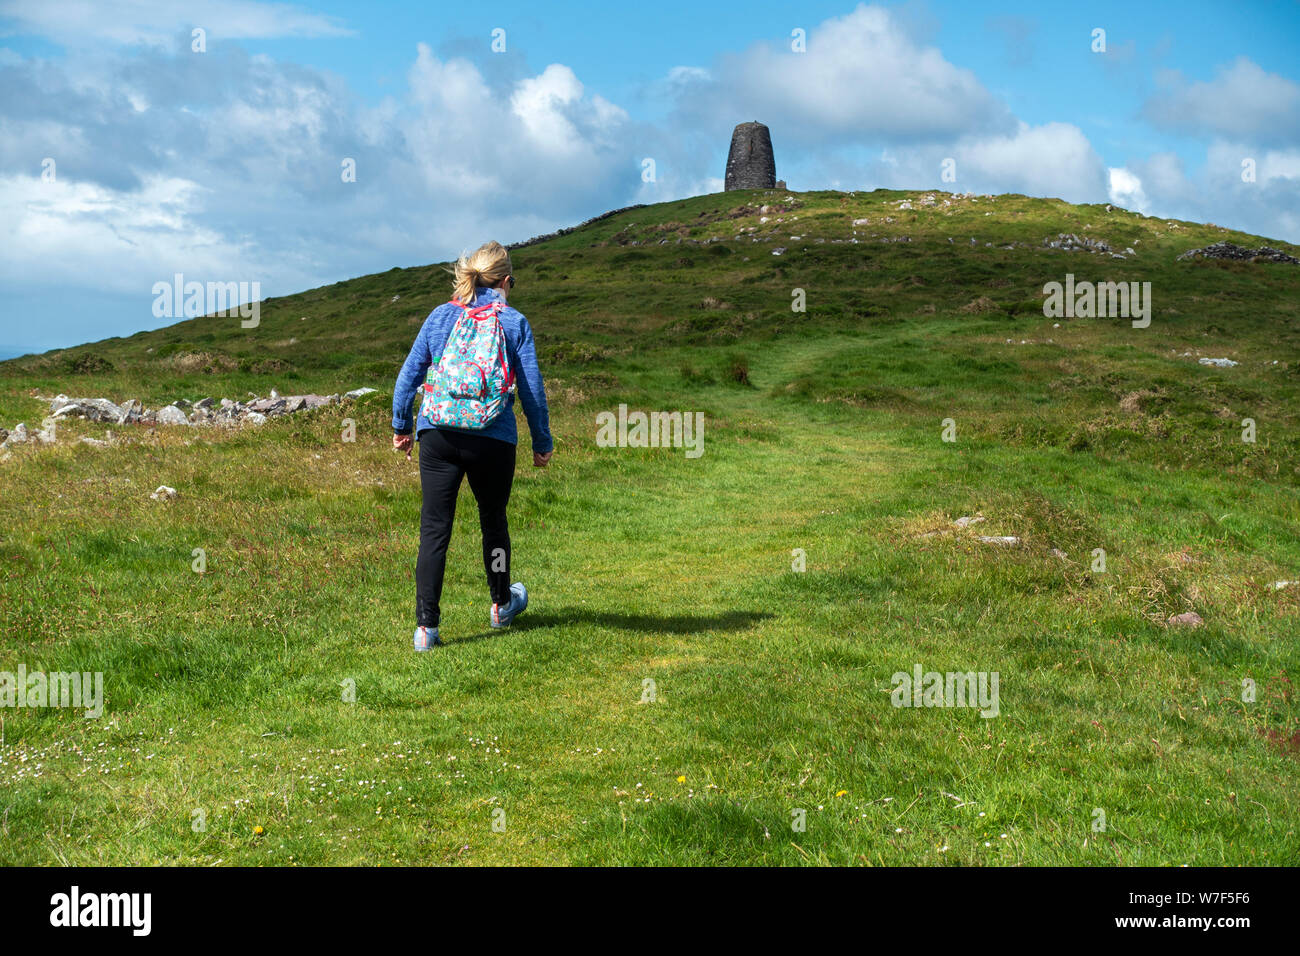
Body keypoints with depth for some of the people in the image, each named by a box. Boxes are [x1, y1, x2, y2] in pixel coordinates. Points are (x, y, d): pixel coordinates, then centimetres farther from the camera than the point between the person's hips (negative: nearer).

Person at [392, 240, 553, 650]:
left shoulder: (439, 316, 7)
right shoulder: (514, 322, 1)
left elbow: (409, 373, 9)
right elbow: (532, 387, 2)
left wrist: (401, 425, 21)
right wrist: (542, 442, 11)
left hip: (438, 435, 1)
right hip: (493, 439, -1)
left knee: (434, 529, 1)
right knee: (493, 522, 19)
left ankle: (426, 625, -4)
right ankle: (501, 604, 37)